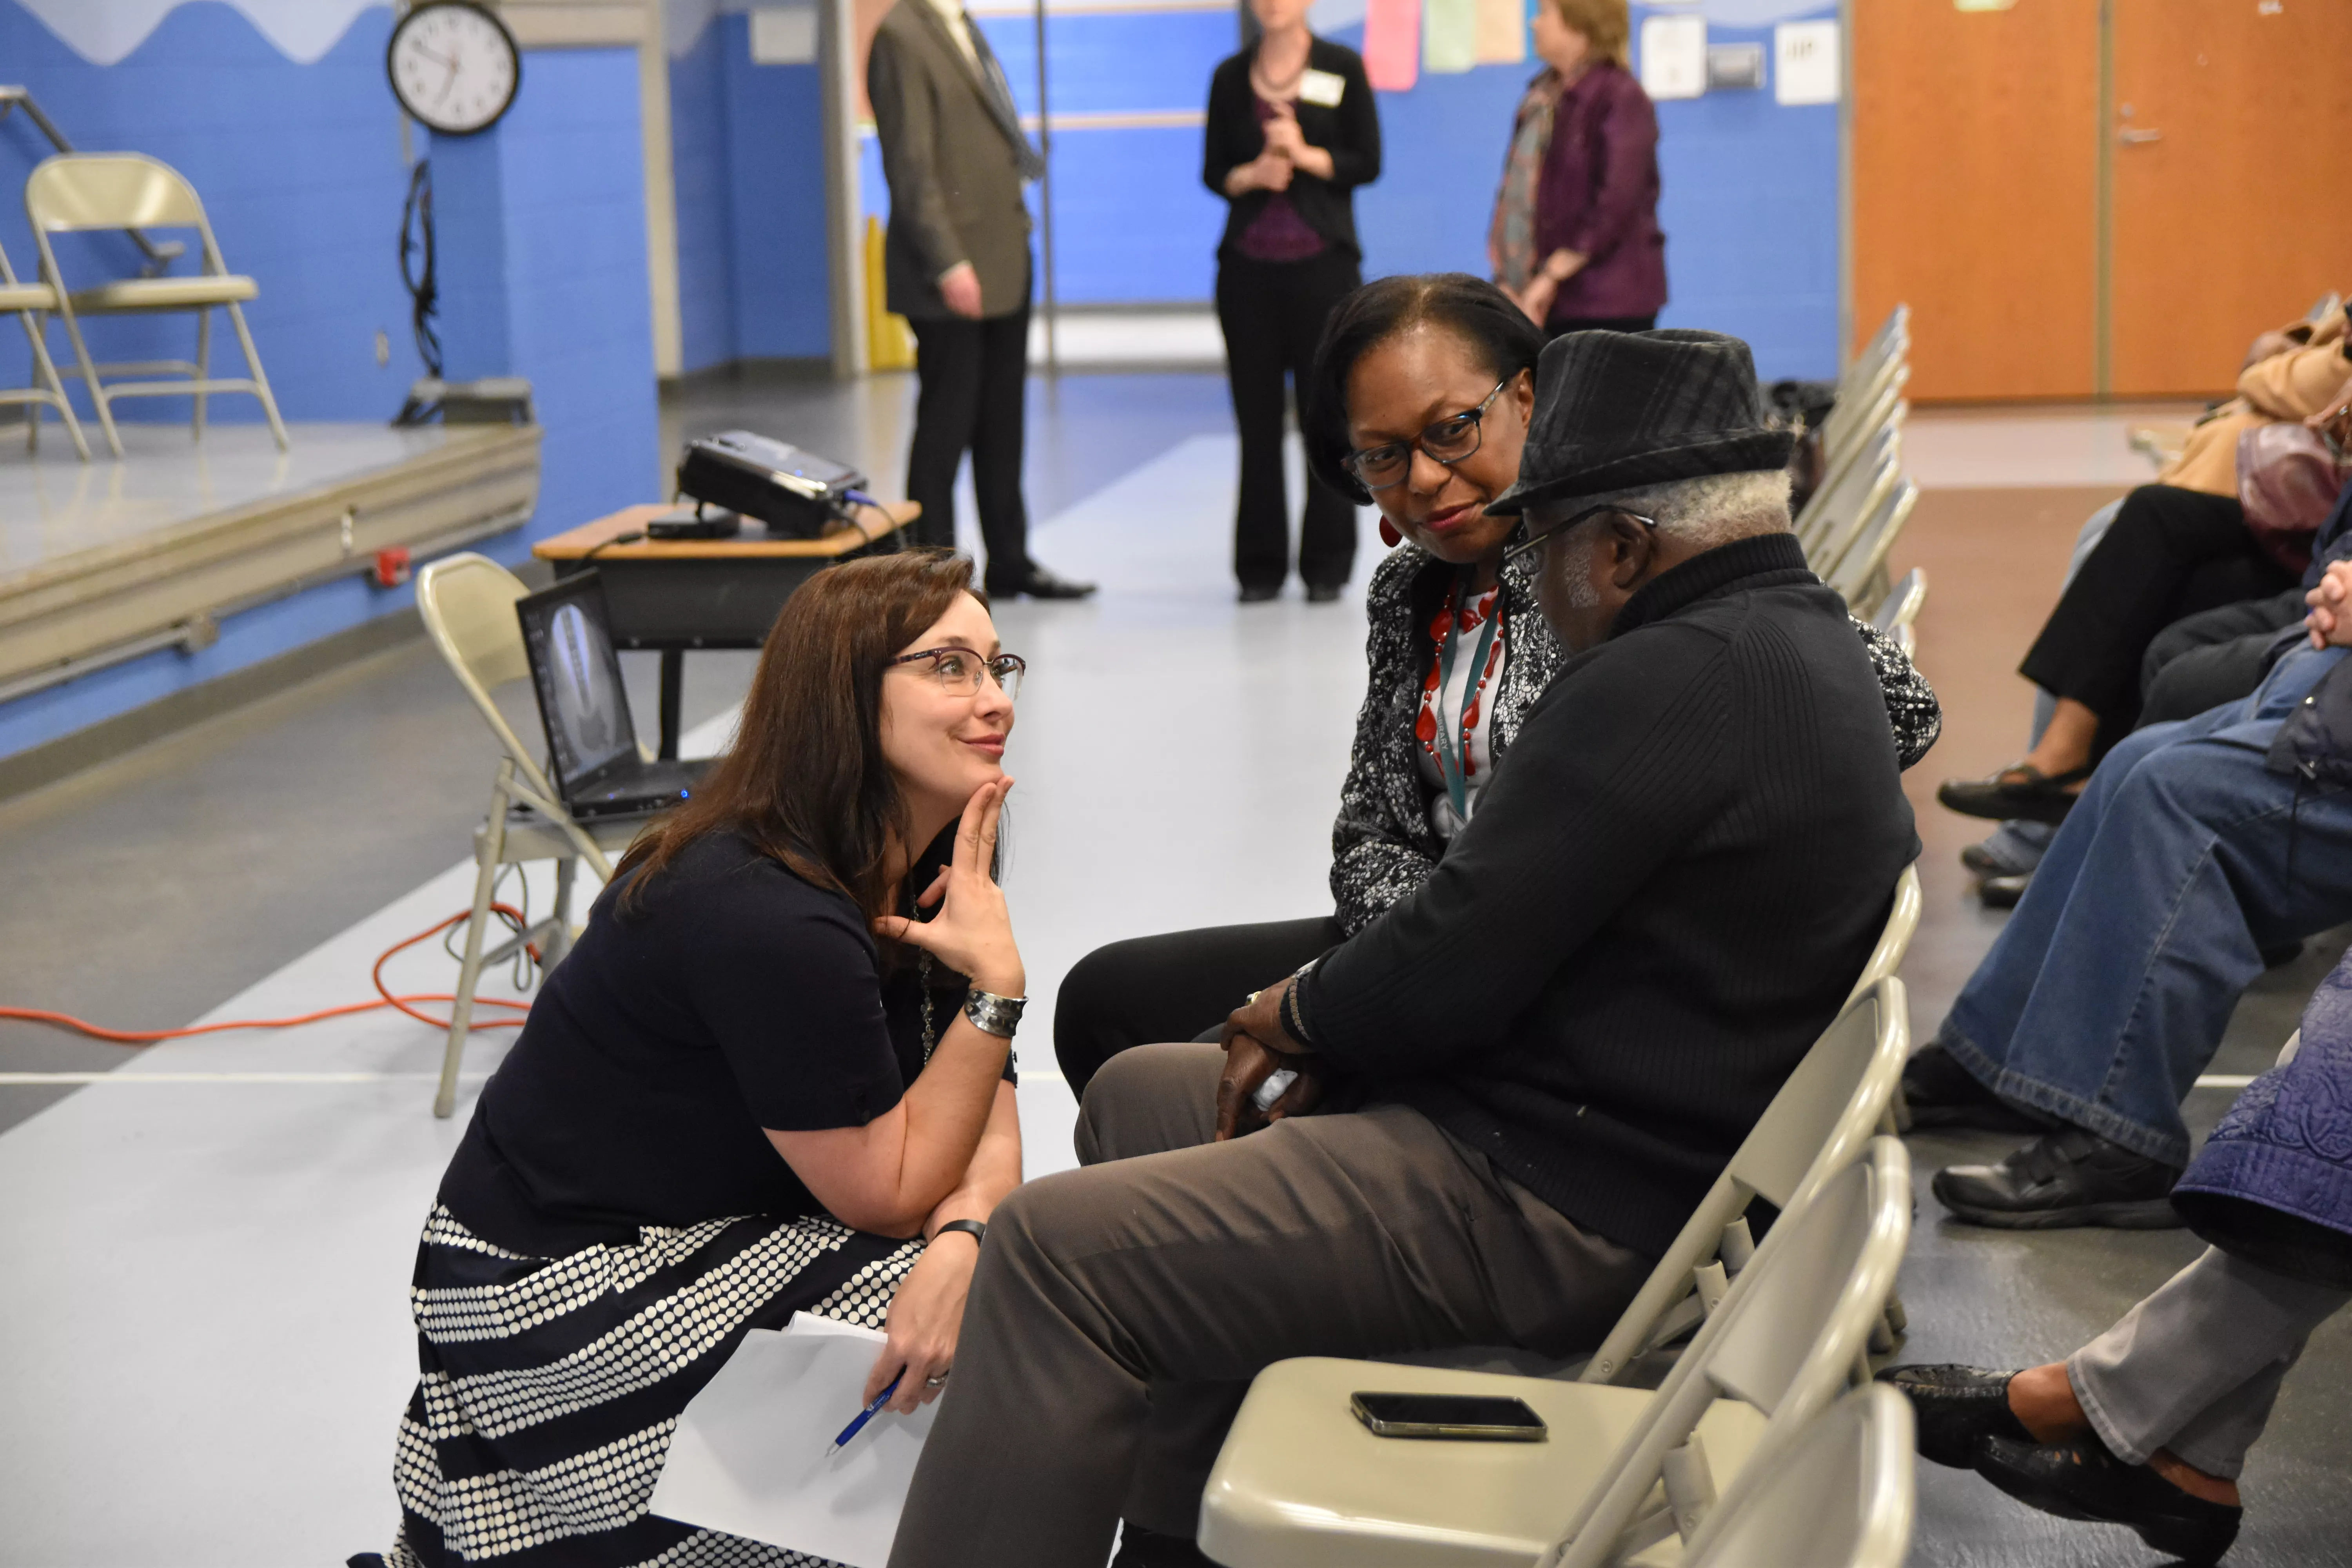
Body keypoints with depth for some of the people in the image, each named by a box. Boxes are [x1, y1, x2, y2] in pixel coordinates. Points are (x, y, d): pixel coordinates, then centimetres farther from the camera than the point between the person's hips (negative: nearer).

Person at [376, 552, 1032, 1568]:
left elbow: (989, 1131, -2)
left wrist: (963, 1234, -23)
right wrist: (995, 985, -23)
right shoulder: (771, 923, -27)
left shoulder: (929, 865, 1)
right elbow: (891, 1193, -19)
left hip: (700, 1224, 9)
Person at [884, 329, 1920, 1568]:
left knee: (1052, 1252, -13)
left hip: (1560, 1215, -11)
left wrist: (1296, 1014, -1)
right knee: (1138, 1095, 20)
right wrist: (1333, 1024, 4)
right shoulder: (1804, 638, 11)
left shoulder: (1675, 679, -22)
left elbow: (1451, 967, -21)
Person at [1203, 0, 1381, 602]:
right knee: (1257, 417, 2)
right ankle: (1261, 567, 9)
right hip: (1249, 265, 2)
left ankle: (1326, 565, 7)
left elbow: (1368, 163, 0)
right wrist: (1252, 175, -10)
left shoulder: (1342, 68, 4)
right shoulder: (1231, 76, 10)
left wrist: (1304, 156, -14)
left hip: (1322, 262, -2)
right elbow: (1214, 172, 10)